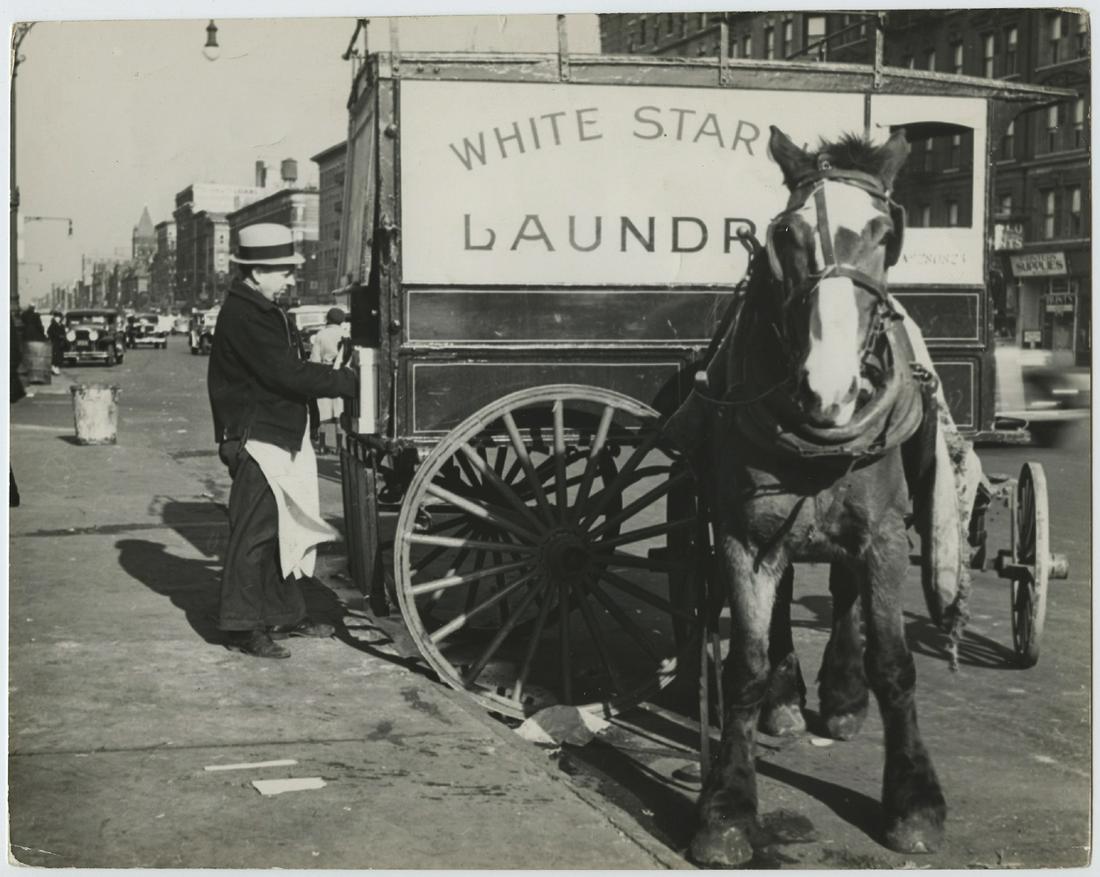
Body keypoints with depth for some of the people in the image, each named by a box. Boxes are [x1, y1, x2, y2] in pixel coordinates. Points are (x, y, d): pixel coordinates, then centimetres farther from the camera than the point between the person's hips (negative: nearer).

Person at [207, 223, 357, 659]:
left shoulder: (260, 310, 15)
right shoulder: (244, 317, -19)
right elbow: (286, 374, -23)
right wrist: (348, 381, -18)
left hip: (279, 437, 11)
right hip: (256, 440, -11)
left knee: (285, 529, 16)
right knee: (254, 532, -5)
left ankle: (286, 613, 27)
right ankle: (243, 625, 2)